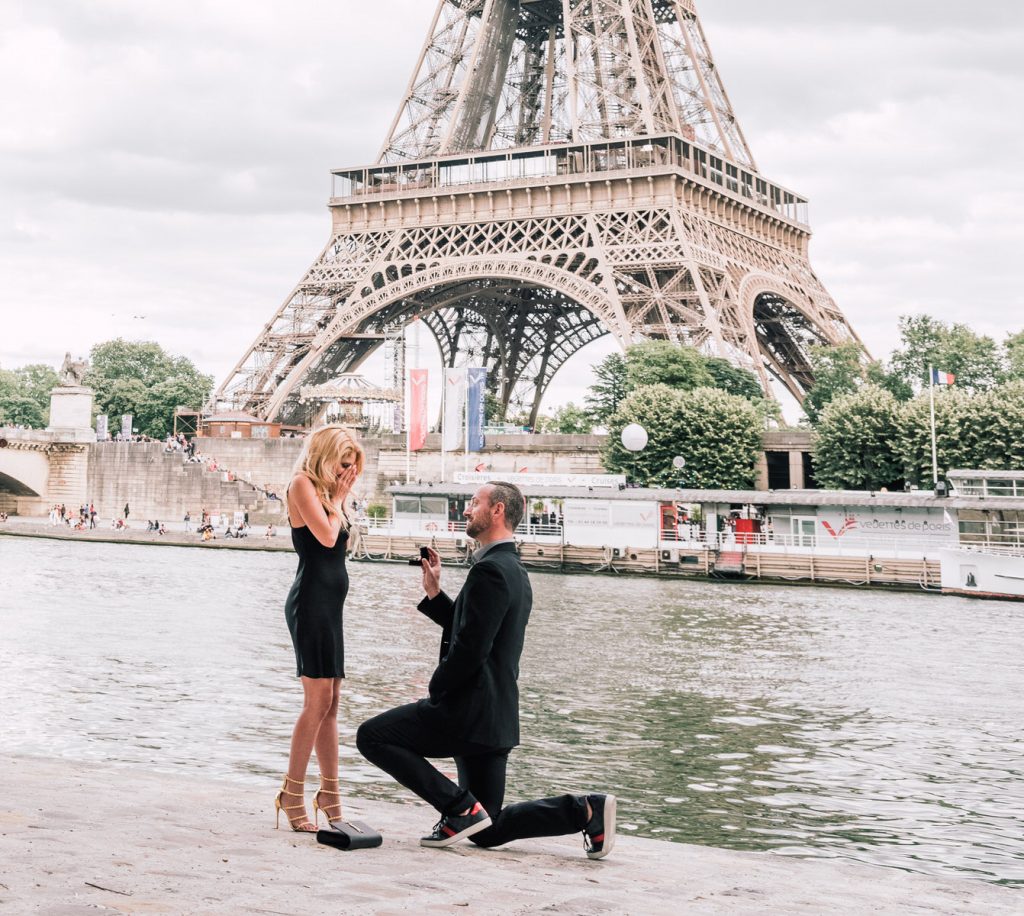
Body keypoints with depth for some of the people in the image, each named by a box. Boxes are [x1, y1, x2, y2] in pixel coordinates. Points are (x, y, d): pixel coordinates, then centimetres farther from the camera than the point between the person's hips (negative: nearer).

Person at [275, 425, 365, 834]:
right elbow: (326, 537, -16)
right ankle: (293, 795, -6)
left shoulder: (326, 489, 20)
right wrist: (337, 498, -2)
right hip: (311, 601, -9)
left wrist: (341, 497, 11)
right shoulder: (303, 483, -6)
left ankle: (330, 795, 15)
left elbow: (341, 542, 16)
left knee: (330, 702, 10)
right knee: (318, 701, -11)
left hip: (329, 602, 9)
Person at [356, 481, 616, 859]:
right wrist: (434, 593, 15)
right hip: (494, 715, 10)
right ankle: (585, 810, 4)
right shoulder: (514, 570, 16)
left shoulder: (490, 570, -17)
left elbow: (470, 648, -23)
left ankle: (460, 807, -7)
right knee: (487, 832, 14)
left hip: (469, 711, -10)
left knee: (372, 736, -4)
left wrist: (435, 691, -8)